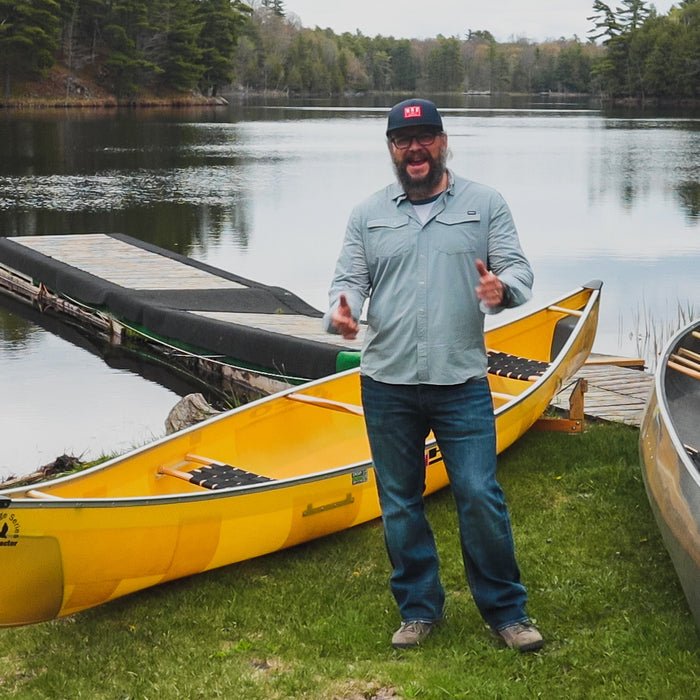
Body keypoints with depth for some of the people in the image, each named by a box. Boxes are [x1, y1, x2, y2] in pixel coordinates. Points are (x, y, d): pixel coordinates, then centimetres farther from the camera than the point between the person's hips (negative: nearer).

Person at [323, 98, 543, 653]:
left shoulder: (485, 205, 5)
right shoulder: (368, 215, 10)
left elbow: (519, 269, 1)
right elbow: (349, 279, 7)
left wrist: (502, 286, -22)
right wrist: (342, 308, -16)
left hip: (462, 383, -2)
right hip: (387, 385, 2)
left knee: (481, 497, -5)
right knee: (400, 503, 9)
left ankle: (506, 610, 11)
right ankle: (419, 610, 24)